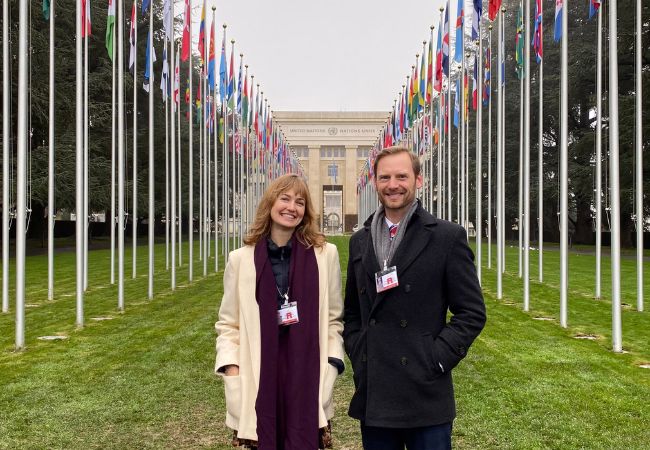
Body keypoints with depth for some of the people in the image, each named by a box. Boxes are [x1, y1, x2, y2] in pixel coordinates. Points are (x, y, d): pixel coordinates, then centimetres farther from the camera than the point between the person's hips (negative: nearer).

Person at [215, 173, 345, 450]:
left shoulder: (325, 254, 1)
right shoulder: (241, 259, 1)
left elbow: (334, 319, 6)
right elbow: (228, 323, 6)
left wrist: (331, 365, -3)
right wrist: (231, 369, -5)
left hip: (307, 377, 0)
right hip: (259, 378, 0)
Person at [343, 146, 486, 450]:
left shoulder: (448, 237, -5)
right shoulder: (359, 241, 10)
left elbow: (472, 313, -5)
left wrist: (436, 359, -11)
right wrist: (357, 355, 4)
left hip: (425, 395, -4)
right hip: (372, 394, 4)